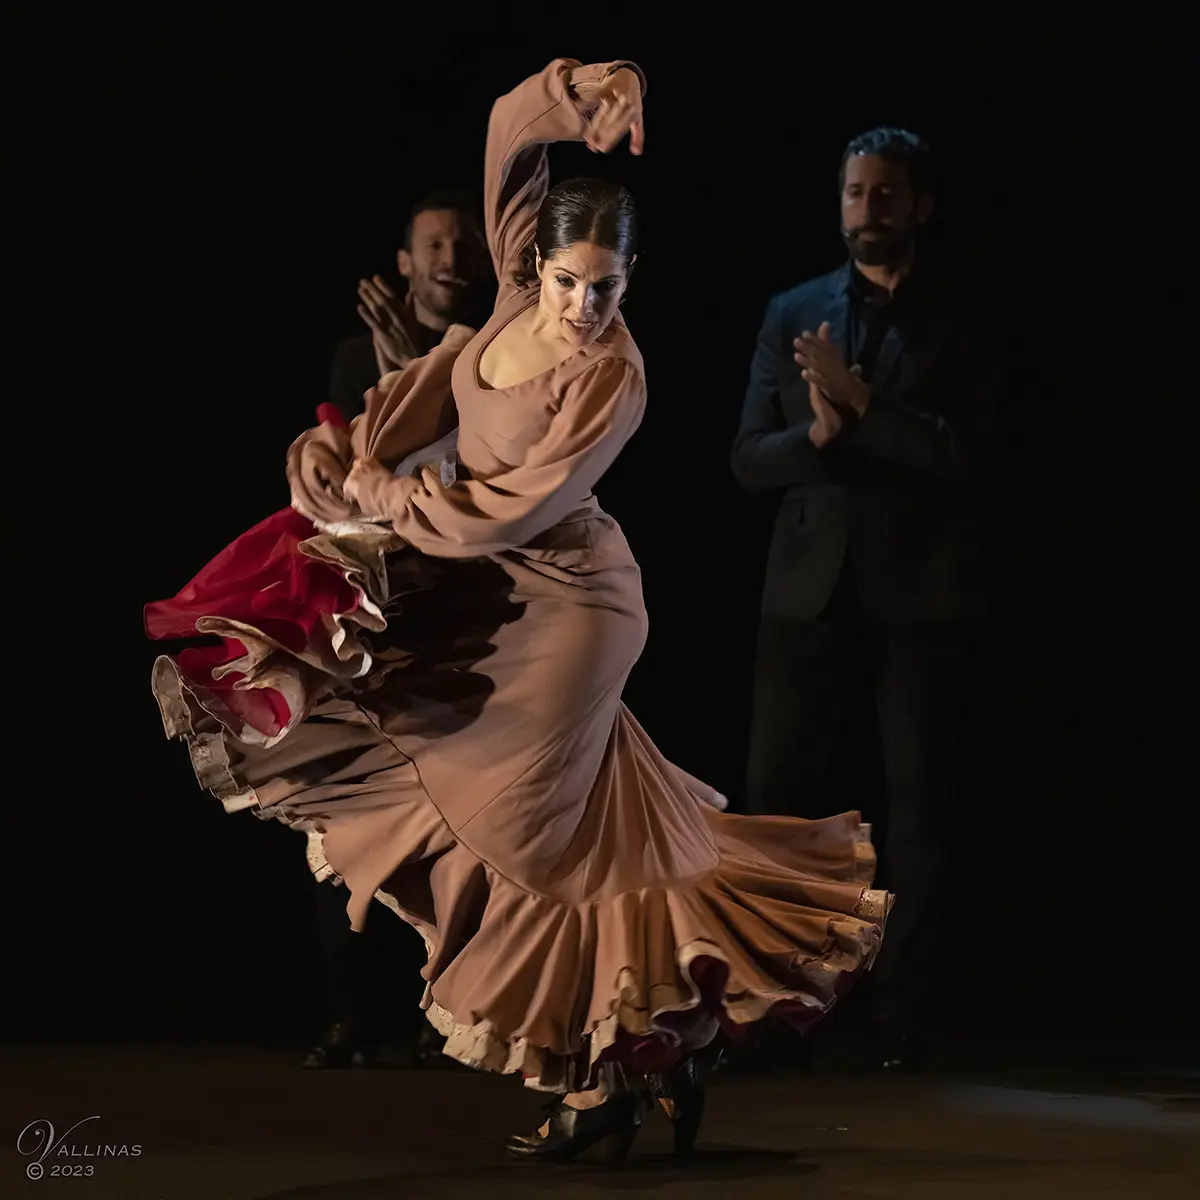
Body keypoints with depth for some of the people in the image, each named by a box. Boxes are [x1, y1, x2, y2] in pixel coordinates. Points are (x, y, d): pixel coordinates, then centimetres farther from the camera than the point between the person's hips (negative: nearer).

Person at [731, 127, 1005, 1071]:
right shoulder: (793, 315, 10)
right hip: (811, 588, 3)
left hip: (923, 590, -3)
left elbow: (962, 452, -11)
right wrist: (819, 432, -15)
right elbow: (749, 459, 5)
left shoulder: (964, 316, 2)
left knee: (919, 808, 1)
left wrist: (858, 401, -17)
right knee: (778, 801, 2)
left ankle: (900, 1018, 6)